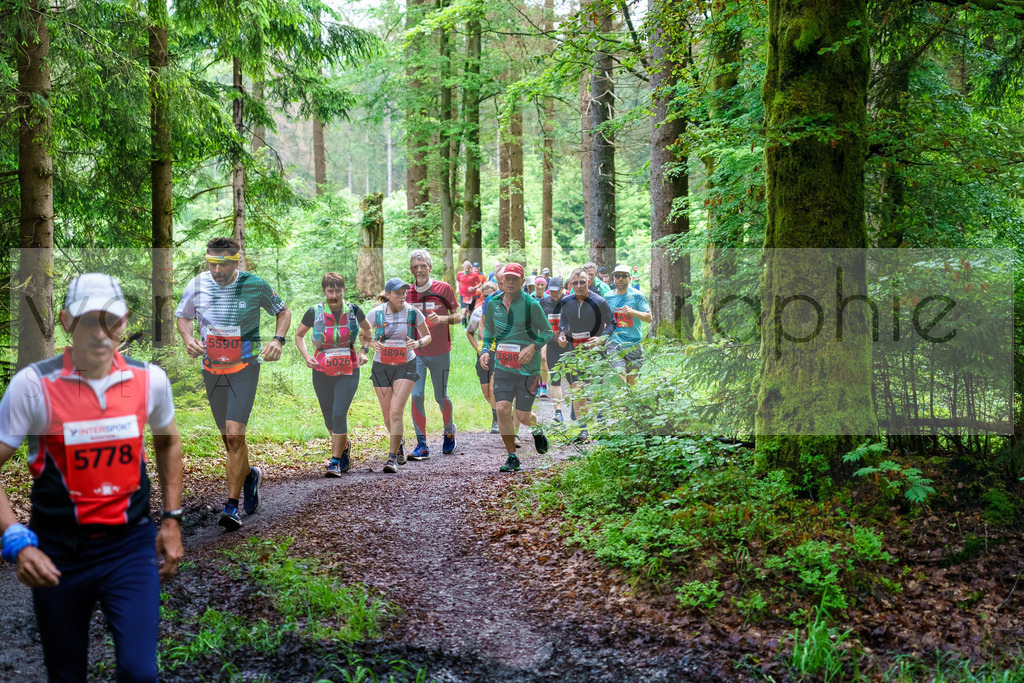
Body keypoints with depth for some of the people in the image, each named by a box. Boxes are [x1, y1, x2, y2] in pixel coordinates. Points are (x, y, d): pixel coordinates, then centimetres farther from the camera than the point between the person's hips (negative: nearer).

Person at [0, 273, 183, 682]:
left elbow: (168, 442, 17)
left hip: (131, 545, 1)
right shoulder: (33, 384, -11)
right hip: (57, 552, -1)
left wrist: (172, 519, 12)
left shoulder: (150, 379, -2)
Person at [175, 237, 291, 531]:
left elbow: (283, 311, 7)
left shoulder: (254, 285, -9)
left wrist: (278, 340, -10)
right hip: (212, 371, 4)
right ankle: (250, 475, 40)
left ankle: (232, 505, -9)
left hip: (245, 368, -3)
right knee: (229, 438, 10)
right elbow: (182, 316, 15)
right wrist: (188, 339, -6)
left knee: (234, 435, -15)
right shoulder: (197, 285, -3)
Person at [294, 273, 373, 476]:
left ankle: (336, 462, -7)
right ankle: (344, 446, 41)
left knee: (339, 414, -16)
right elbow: (299, 335, 10)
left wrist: (363, 351, 2)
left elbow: (367, 330, 16)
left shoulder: (354, 311, -5)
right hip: (322, 372, 2)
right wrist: (306, 356, -6)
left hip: (348, 371, -1)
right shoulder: (314, 312, -7)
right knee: (329, 419, 10)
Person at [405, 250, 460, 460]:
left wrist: (442, 319, -20)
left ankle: (449, 430, 37)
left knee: (440, 397, 6)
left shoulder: (444, 288, -5)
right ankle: (421, 445, -2)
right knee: (416, 395, -10)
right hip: (416, 353, 2)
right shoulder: (407, 293, 3)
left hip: (440, 353, -2)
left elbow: (458, 316, -1)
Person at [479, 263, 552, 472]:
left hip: (528, 368, -3)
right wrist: (485, 350, 3)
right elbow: (488, 330, 19)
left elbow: (547, 331, -2)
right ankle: (512, 457, 4)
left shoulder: (531, 304, -9)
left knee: (522, 416, -1)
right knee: (502, 409, -11)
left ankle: (537, 429, 38)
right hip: (502, 366, 3)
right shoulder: (493, 303, 4)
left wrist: (533, 347, -18)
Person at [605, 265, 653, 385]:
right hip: (614, 343, 0)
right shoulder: (608, 297, 7)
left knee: (631, 380, 6)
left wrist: (632, 311, -19)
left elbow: (649, 318, -4)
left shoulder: (637, 295, -1)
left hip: (634, 344, 0)